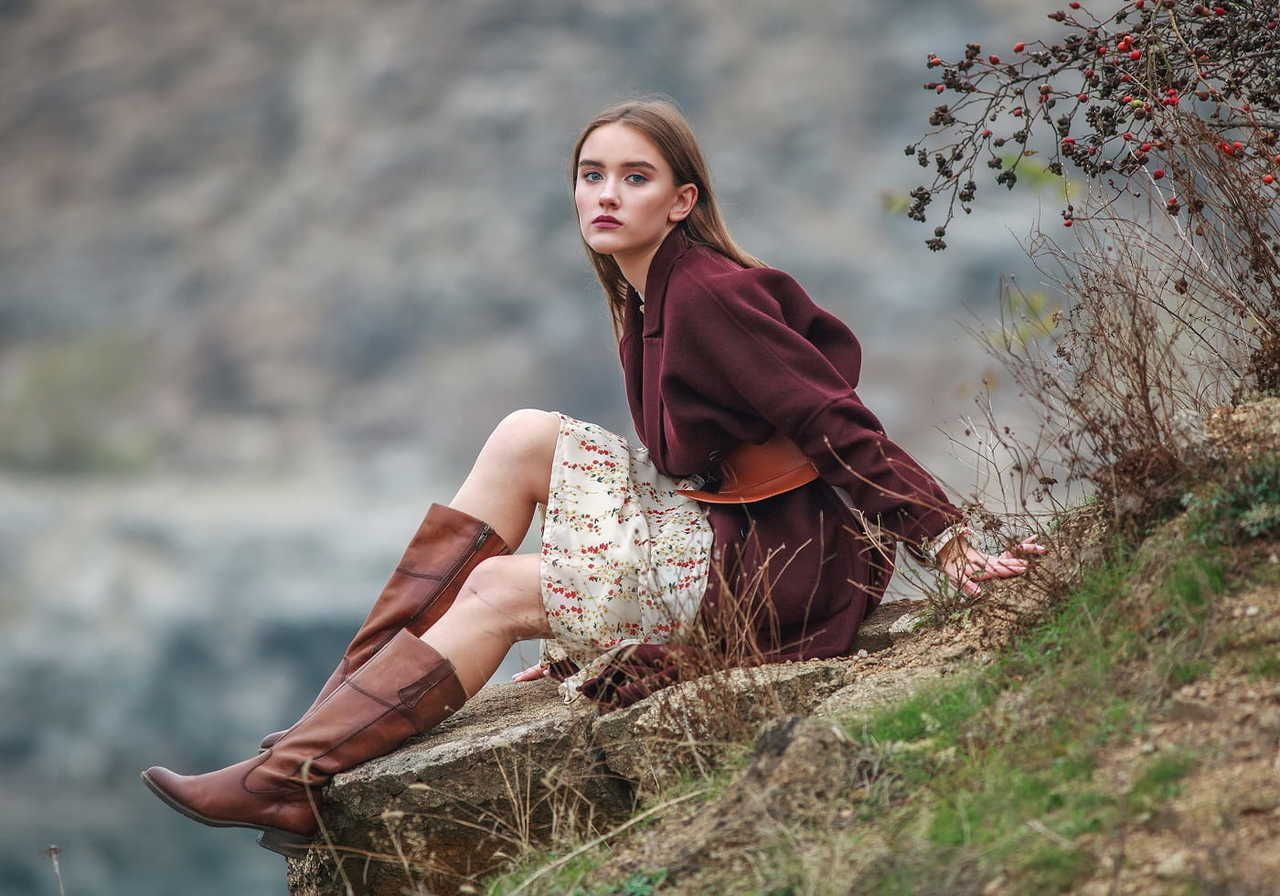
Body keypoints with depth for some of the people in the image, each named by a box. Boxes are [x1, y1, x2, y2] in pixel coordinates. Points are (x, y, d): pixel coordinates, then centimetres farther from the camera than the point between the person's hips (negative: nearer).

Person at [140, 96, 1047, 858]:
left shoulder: (714, 295, -18)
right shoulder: (644, 300, 11)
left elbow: (837, 424, -22)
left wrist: (951, 547, -27)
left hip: (779, 565, -9)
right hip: (718, 525, 9)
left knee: (497, 591, -9)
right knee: (527, 438, 4)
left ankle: (294, 779, -8)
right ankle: (350, 705, 1)